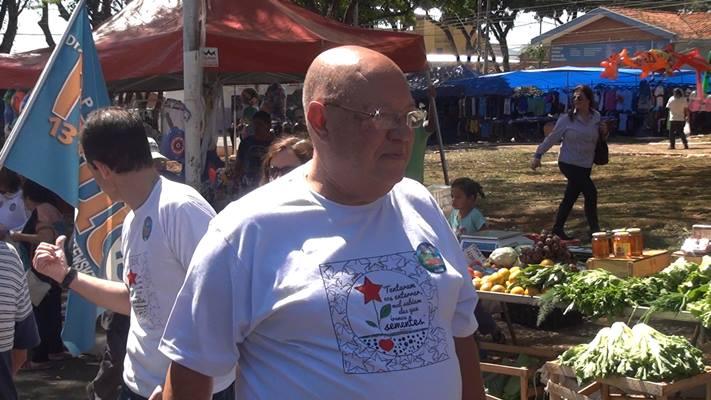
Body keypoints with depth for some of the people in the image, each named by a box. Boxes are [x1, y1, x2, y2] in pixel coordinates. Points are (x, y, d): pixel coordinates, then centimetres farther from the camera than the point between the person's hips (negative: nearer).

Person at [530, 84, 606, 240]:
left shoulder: (596, 118, 4)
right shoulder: (567, 119, -8)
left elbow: (597, 139, 18)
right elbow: (552, 138, -4)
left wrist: (603, 133, -5)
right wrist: (538, 155, -6)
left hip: (586, 165, 5)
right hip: (568, 163, -5)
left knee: (570, 197, 10)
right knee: (591, 192, -15)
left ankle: (558, 228, 24)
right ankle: (595, 229, -5)